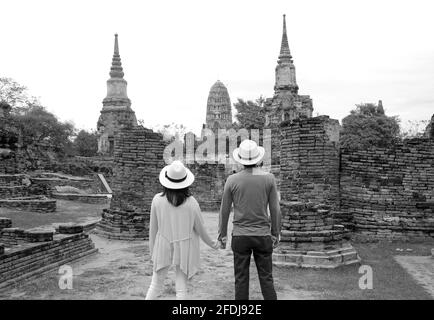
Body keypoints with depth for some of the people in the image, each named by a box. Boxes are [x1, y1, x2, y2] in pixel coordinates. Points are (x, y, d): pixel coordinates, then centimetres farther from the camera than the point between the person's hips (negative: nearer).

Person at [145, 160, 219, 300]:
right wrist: (212, 244, 14)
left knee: (156, 283, 15)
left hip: (163, 248, 1)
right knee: (181, 288, 8)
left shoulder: (157, 200, -12)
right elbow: (200, 228, -4)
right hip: (184, 249, -1)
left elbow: (153, 227, -2)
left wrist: (152, 250, 12)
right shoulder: (191, 203, -15)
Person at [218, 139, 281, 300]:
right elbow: (275, 209, -1)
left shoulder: (232, 180, -5)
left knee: (241, 279, 8)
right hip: (263, 235, 0)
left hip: (240, 236, 0)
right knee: (266, 279, 9)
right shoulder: (269, 178, -5)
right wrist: (276, 233, 10)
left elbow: (224, 210, 1)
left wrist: (222, 235, 11)